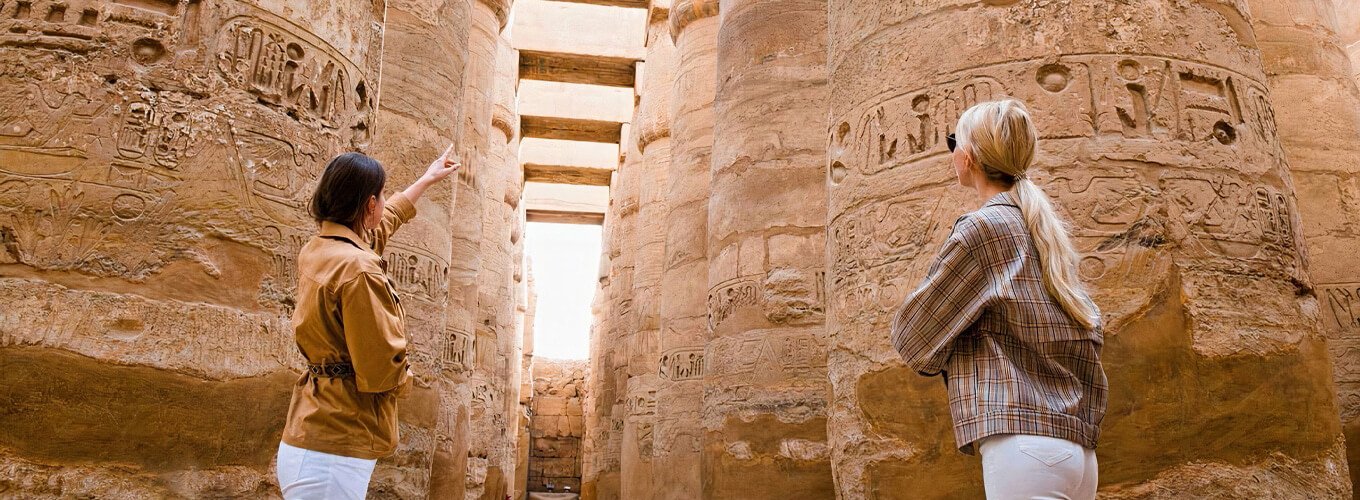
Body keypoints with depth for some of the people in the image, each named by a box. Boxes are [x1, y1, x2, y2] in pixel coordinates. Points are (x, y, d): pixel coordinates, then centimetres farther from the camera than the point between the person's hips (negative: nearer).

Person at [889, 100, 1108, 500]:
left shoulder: (983, 227, -8)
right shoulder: (1043, 229, 16)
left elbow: (911, 336, -3)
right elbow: (1090, 336, 20)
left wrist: (941, 357, 15)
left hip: (1023, 441, -9)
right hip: (1075, 447, 9)